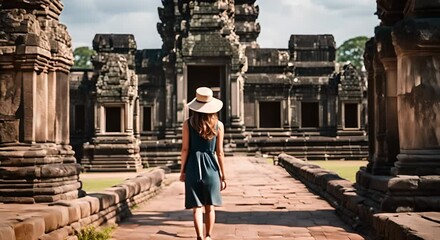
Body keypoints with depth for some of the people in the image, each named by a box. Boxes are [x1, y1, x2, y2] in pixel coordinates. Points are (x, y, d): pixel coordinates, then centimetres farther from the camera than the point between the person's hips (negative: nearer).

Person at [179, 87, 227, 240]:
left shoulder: (188, 124, -4)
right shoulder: (218, 125, -1)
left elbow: (185, 149, -4)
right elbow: (219, 153, 0)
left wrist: (182, 170, 8)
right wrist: (223, 176, 7)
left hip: (193, 167, -1)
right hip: (211, 167, 1)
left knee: (197, 207, 2)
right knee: (209, 207, 16)